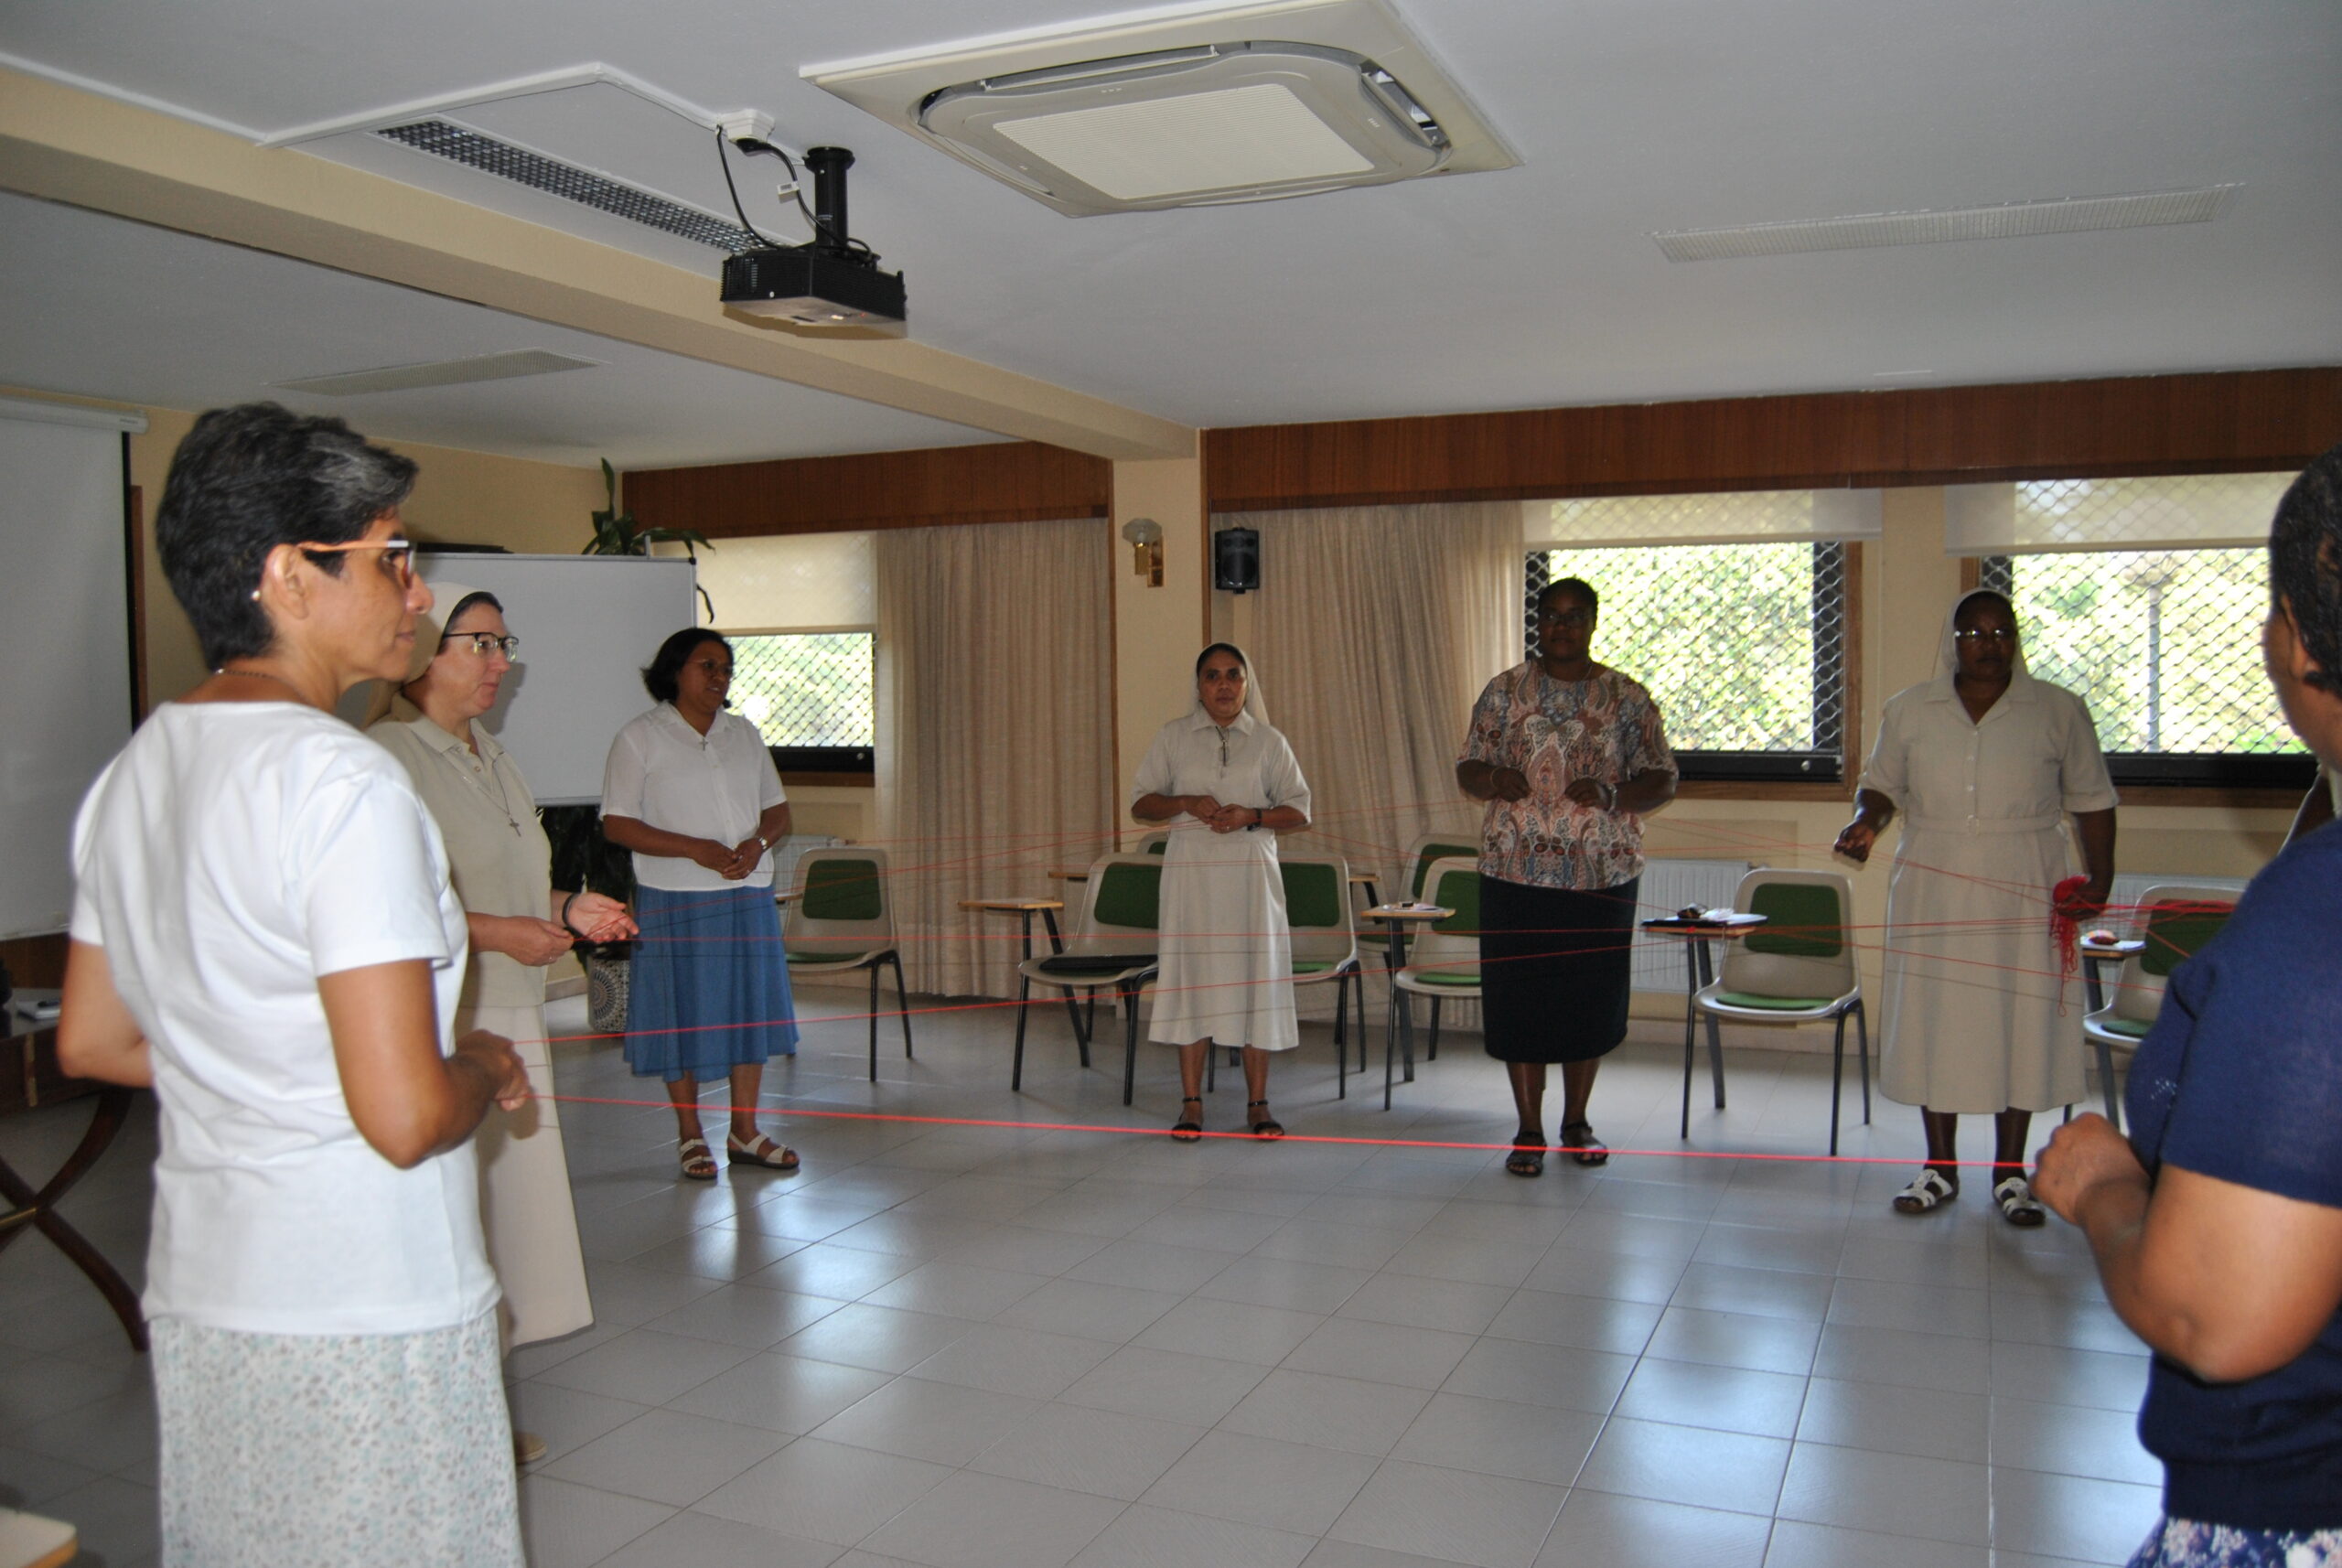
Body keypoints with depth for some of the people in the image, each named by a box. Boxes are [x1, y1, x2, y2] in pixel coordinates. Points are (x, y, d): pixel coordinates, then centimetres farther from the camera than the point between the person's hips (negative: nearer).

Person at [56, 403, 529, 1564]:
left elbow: (89, 1044, 17)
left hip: (195, 1296, 9)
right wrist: (484, 1068, -5)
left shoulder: (132, 774, 8)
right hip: (364, 1317, -8)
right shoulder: (341, 783, -20)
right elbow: (405, 1117, -25)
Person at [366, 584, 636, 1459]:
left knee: (508, 1209, 13)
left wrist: (567, 912, 8)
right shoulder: (389, 757, -12)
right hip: (436, 1028, -9)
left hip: (510, 1021, 9)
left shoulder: (490, 757, 17)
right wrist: (497, 934, -19)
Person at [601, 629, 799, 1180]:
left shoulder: (744, 734, 14)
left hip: (748, 895, 5)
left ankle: (744, 1131, 19)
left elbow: (778, 809, 16)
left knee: (750, 1007, 7)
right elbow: (616, 824, -8)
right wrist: (696, 849, -18)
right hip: (676, 901, -5)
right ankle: (691, 1137, 15)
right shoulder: (640, 737, -2)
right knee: (683, 1015, 1)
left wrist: (757, 843, -7)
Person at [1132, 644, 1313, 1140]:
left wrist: (1252, 816, -11)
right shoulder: (1173, 736, 9)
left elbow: (1299, 812, 7)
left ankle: (1257, 1103, 10)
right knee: (1192, 978, -1)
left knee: (1254, 978, 0)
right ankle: (1191, 1103, 7)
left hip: (1251, 875, 0)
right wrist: (1185, 804, -10)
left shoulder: (1269, 742, 9)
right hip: (1191, 874, 0)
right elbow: (1141, 802, 8)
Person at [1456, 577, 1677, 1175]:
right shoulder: (1505, 691, 6)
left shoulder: (1626, 697, 4)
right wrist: (1493, 780, -17)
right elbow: (1467, 767, 7)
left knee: (1592, 999, 8)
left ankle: (1576, 1121, 25)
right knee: (1519, 997, 1)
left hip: (1603, 874, 0)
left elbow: (1663, 780, 2)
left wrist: (1613, 795, -18)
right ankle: (1529, 1130, 13)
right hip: (1517, 873, 0)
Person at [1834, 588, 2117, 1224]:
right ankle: (1940, 1168, 18)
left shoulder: (2060, 711, 3)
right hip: (1933, 897, 1)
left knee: (2020, 1024, 3)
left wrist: (2100, 877, -3)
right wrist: (1867, 821, -8)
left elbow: (2092, 802, 7)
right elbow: (1881, 785, 14)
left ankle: (2010, 1175, 16)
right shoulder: (1909, 710, 6)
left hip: (2024, 900, -1)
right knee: (1933, 1022, 5)